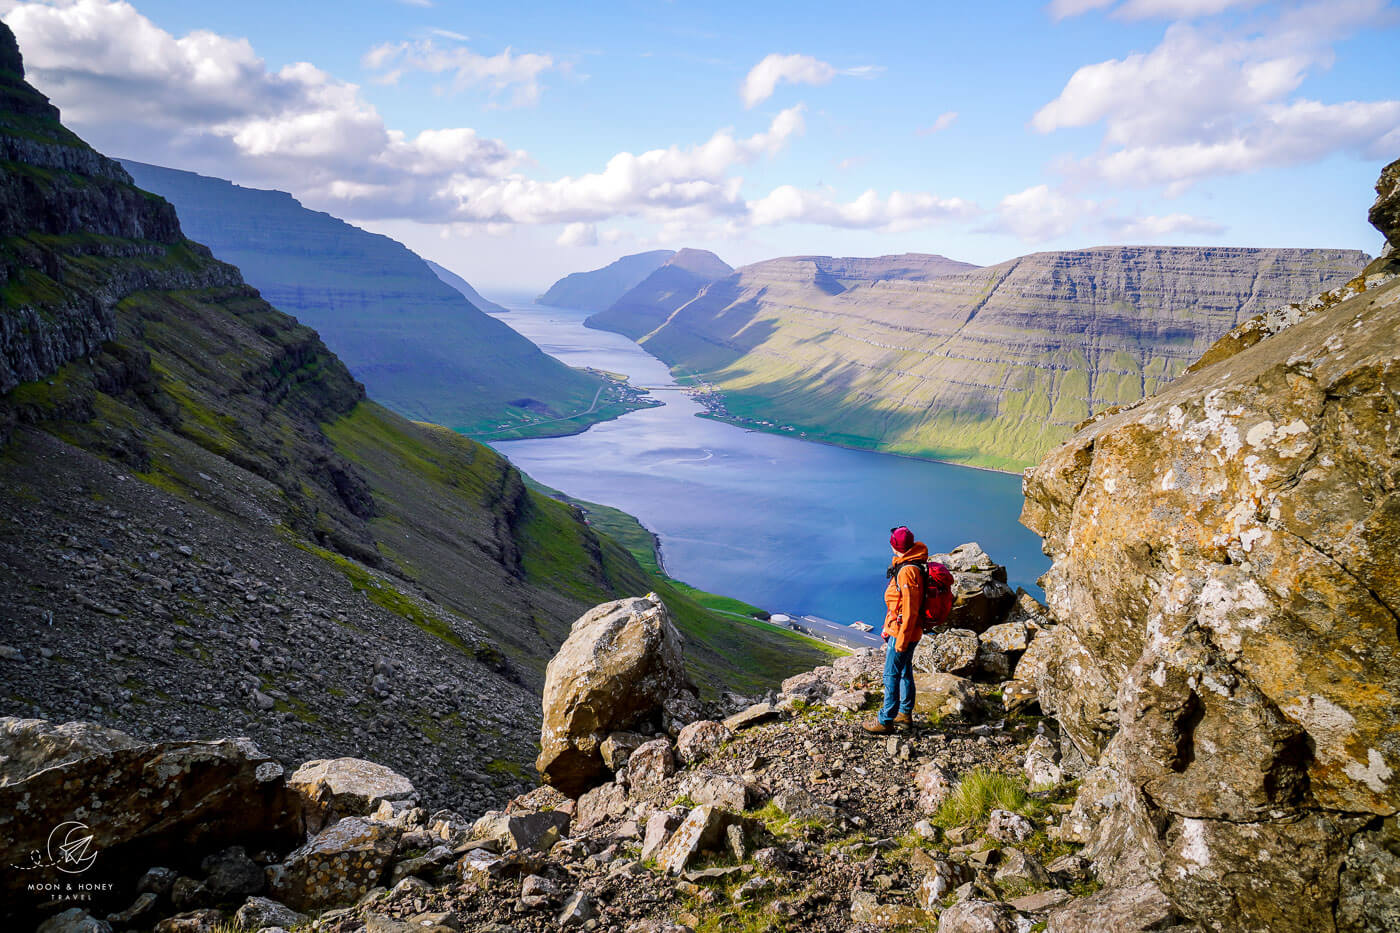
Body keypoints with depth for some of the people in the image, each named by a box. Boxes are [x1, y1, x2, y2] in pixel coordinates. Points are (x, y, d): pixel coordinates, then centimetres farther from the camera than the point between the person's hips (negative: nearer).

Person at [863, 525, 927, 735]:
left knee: (891, 676, -3)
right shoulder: (911, 565, 7)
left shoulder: (907, 571, -25)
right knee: (904, 672, 20)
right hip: (900, 630, 10)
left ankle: (886, 721, 5)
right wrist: (889, 629, 23)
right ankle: (905, 714, 33)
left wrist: (901, 640, -20)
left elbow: (909, 610, -24)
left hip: (902, 632, -10)